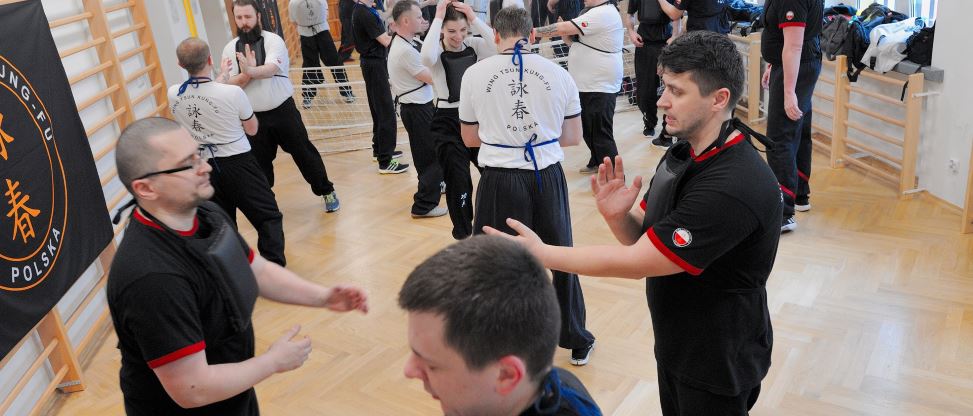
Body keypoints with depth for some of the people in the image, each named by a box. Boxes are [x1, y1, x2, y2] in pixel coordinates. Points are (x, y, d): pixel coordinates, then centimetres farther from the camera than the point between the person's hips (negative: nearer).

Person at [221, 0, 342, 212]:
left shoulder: (273, 41, -10)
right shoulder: (230, 49, 1)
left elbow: (270, 69, -29)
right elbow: (229, 84, -7)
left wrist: (251, 70, -50)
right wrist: (246, 73, -25)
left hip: (283, 111, -2)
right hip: (254, 117, 3)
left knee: (303, 153, 7)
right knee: (259, 163, 10)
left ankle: (327, 192, 24)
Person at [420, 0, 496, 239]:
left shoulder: (475, 46, 0)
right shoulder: (437, 52, -10)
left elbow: (500, 47, -20)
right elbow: (426, 58, -35)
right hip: (448, 122, -3)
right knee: (458, 181, -2)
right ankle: (463, 234, 17)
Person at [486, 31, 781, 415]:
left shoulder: (734, 187, -31)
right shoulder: (683, 153, -2)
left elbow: (635, 262, -28)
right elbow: (643, 237, 2)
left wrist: (541, 253, -21)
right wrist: (618, 218, -20)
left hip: (717, 365, -7)